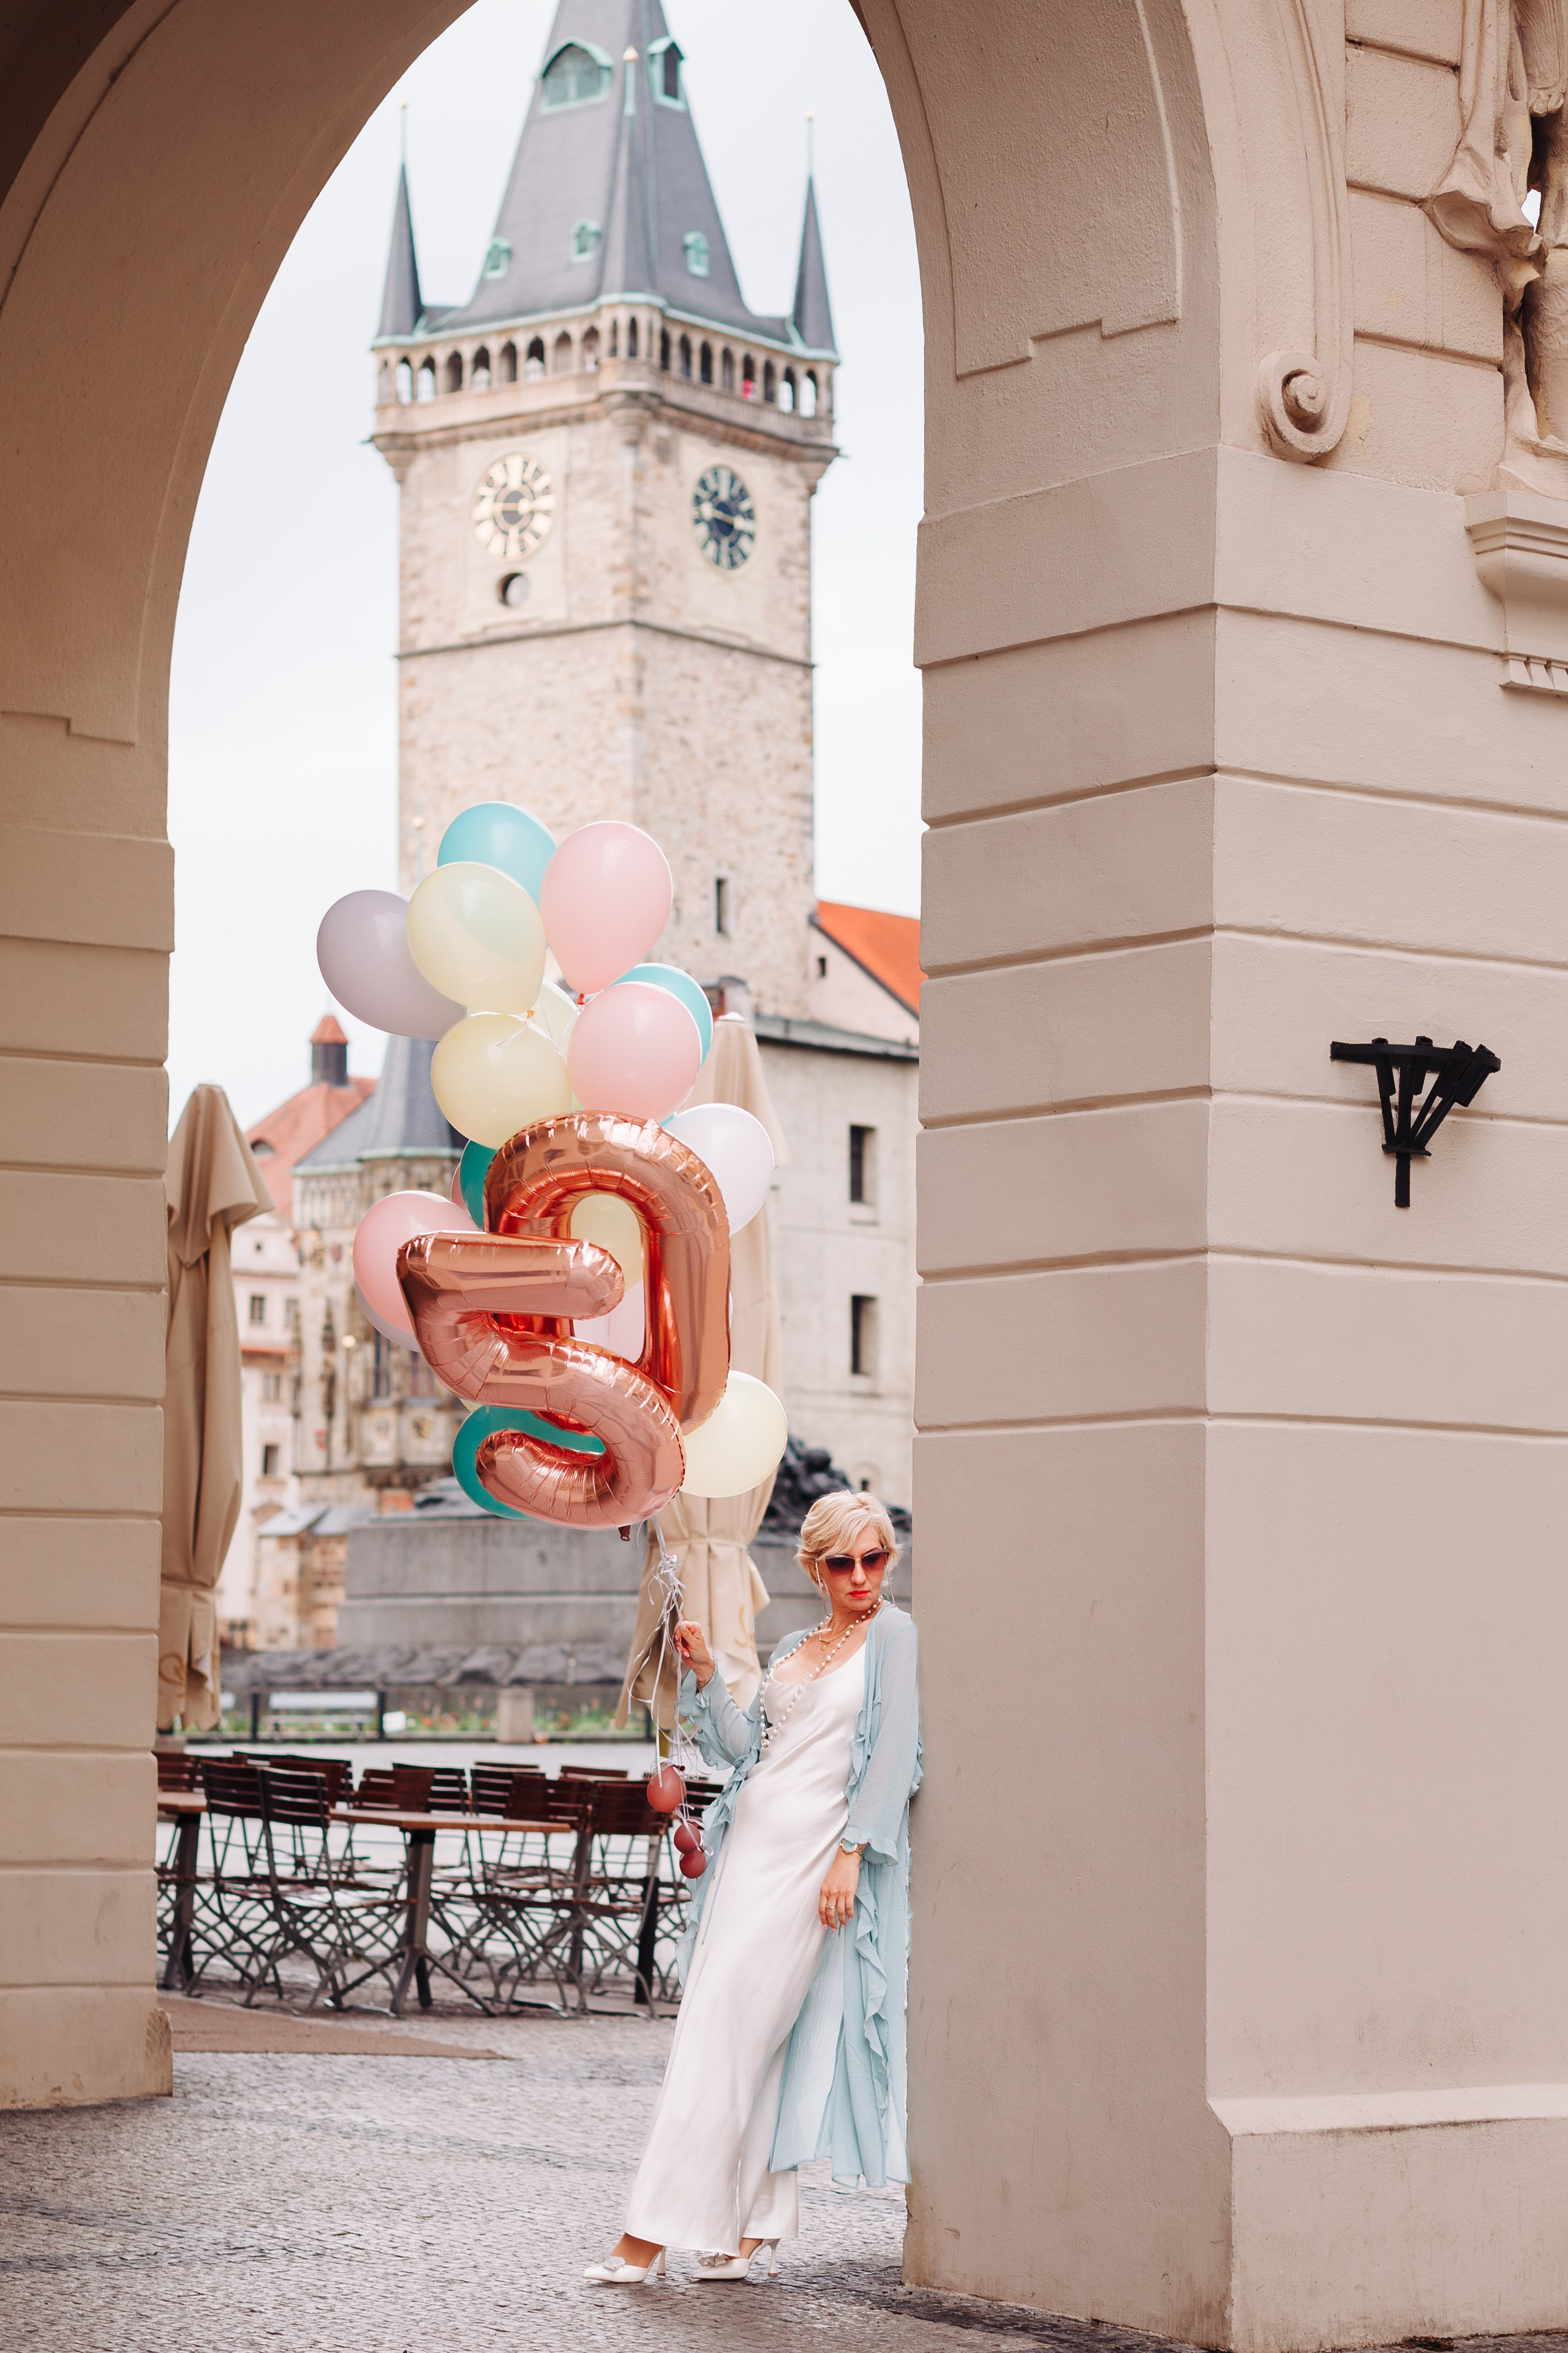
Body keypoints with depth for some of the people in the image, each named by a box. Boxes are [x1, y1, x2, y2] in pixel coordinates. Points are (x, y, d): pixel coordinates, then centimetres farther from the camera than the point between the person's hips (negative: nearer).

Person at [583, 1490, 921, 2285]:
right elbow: (746, 1749, 17)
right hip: (750, 1847, 7)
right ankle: (753, 2227, 10)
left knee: (725, 2032, -11)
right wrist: (705, 1674, 6)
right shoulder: (794, 1650, 20)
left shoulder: (892, 1639, -1)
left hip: (814, 1854, -7)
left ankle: (650, 2235, -10)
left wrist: (852, 1855, -17)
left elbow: (890, 1758, -9)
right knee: (754, 2041, 5)